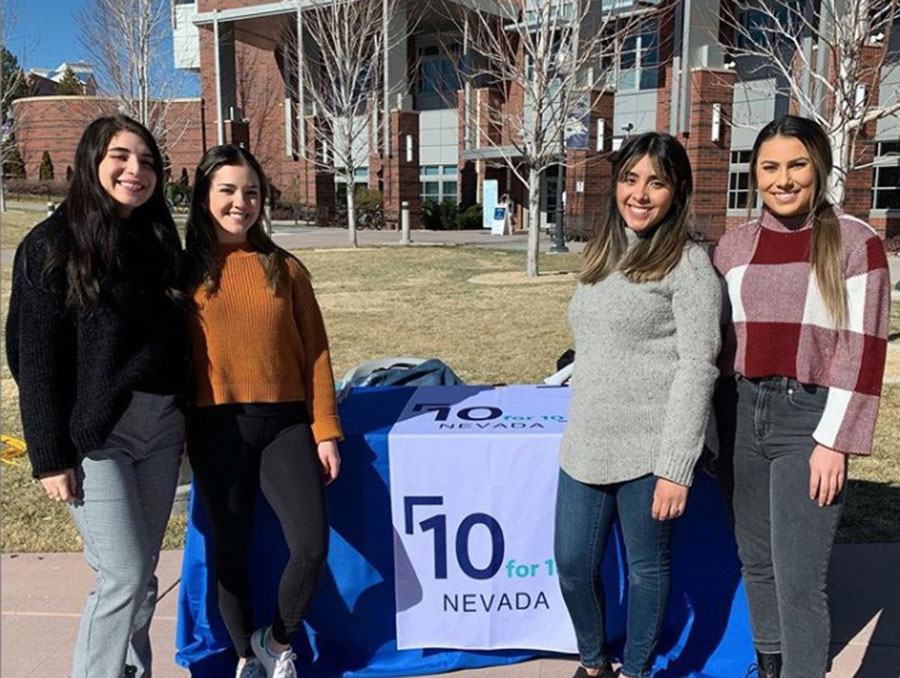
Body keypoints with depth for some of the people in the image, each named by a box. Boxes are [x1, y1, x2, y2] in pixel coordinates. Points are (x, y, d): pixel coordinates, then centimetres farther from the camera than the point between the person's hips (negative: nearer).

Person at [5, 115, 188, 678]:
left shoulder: (159, 242, 11)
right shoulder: (52, 246, -6)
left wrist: (186, 420, 10)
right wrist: (50, 456, -11)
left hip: (161, 426, 5)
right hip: (95, 432, -5)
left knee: (142, 574, 13)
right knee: (124, 577, -5)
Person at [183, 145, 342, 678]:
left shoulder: (285, 268, 4)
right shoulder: (186, 270, 2)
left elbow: (315, 352, 4)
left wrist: (325, 429, 0)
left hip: (286, 423, 1)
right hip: (217, 429, 0)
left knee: (312, 545, -6)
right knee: (230, 551, 11)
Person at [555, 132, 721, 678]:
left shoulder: (688, 263, -7)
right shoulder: (602, 254, 13)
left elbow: (698, 368, -12)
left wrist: (676, 468, -15)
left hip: (649, 449, -6)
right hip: (586, 445, 6)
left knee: (646, 568, 11)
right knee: (573, 565, 12)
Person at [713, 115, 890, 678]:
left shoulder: (855, 241, -5)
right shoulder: (735, 244, 7)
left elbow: (863, 350, -8)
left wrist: (834, 441, -13)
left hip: (809, 418, -4)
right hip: (745, 411, 5)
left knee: (798, 578, -3)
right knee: (756, 561, 16)